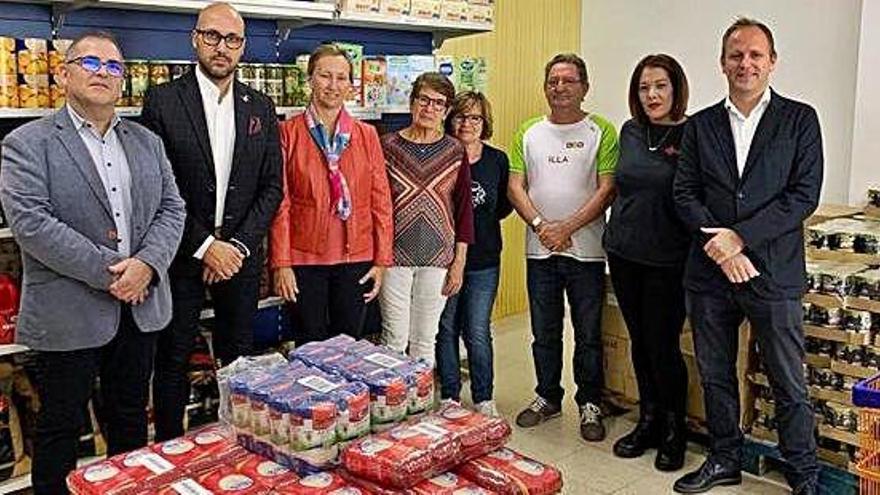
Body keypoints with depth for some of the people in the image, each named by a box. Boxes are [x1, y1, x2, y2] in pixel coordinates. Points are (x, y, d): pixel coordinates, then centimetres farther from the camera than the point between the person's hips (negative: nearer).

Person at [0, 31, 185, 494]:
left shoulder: (147, 142, 10)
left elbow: (171, 209, 5)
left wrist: (146, 264, -13)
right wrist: (108, 272, -19)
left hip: (140, 305, 5)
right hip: (68, 314, -4)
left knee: (130, 419, 18)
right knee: (60, 428, 10)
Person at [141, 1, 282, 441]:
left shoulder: (261, 108, 6)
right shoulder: (162, 101, -5)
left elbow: (272, 187, 5)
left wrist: (238, 246, -7)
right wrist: (203, 246, -13)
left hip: (240, 254, 3)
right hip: (182, 253, -3)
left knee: (238, 357, 12)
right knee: (173, 359, 8)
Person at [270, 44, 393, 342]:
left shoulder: (367, 135, 5)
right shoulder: (289, 133, -2)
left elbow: (381, 200, 4)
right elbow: (280, 202, -3)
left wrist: (382, 261, 0)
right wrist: (281, 263, -7)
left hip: (356, 257, 2)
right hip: (305, 257, -2)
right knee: (310, 348, 9)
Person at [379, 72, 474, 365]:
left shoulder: (455, 151, 4)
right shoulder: (388, 146, -1)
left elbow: (464, 208, 6)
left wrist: (459, 262, 2)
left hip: (438, 256, 2)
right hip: (394, 254, -1)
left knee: (426, 338, 10)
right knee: (395, 337, 2)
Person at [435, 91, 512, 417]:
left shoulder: (498, 160, 3)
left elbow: (505, 205, 12)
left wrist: (482, 217, 1)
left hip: (484, 259, 1)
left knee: (478, 332, 2)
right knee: (446, 328, 8)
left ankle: (484, 399, 17)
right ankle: (449, 396, 23)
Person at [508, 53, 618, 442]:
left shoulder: (601, 132, -2)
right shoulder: (528, 133, 9)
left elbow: (607, 190, -9)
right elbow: (515, 187, 3)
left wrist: (566, 228, -16)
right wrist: (540, 225, -12)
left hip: (586, 250, -3)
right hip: (539, 250, 3)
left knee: (588, 334, 6)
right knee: (544, 333, 14)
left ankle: (590, 405, 21)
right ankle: (548, 397, 30)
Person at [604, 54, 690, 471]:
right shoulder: (630, 132, 8)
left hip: (668, 259, -5)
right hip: (624, 253, 5)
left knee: (663, 346, 0)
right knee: (639, 342, 14)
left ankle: (673, 432, 20)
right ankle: (648, 421, 30)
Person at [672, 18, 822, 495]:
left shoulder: (800, 119, 1)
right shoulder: (700, 125, 8)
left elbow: (804, 194, -7)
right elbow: (685, 193, 3)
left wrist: (740, 237, -14)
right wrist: (717, 245, -12)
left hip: (773, 272, -3)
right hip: (709, 272, 3)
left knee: (789, 384, 5)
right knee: (715, 376, 14)